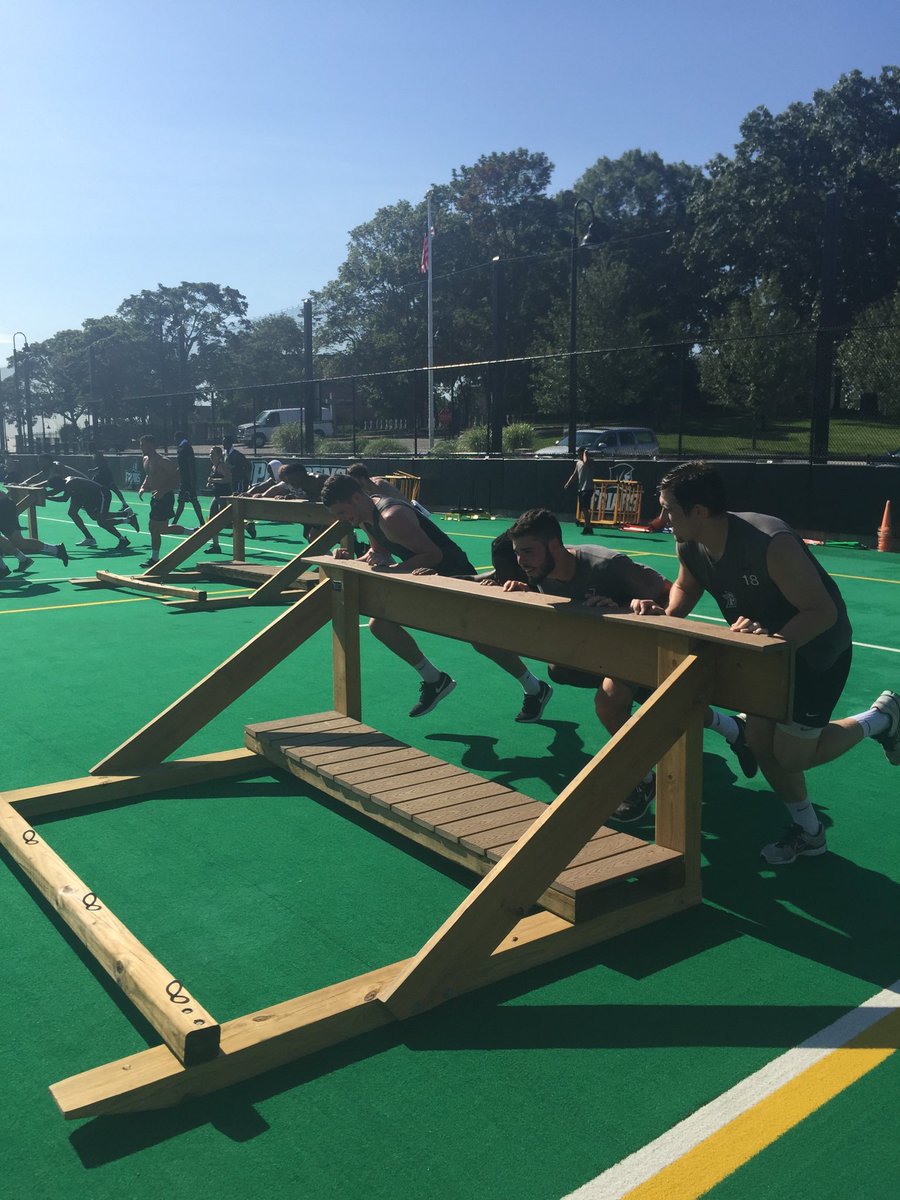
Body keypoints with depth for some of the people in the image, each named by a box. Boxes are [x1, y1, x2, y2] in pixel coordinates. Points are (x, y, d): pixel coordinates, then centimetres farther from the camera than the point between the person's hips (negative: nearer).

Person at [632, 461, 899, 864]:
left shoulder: (770, 544, -37)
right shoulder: (690, 547, -14)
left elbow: (823, 612, -34)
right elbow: (685, 587, 7)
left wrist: (772, 638, -50)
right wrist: (665, 612, -15)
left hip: (818, 650, -7)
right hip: (767, 648, 7)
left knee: (790, 755, -1)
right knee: (761, 740, 7)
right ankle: (808, 831, 30)